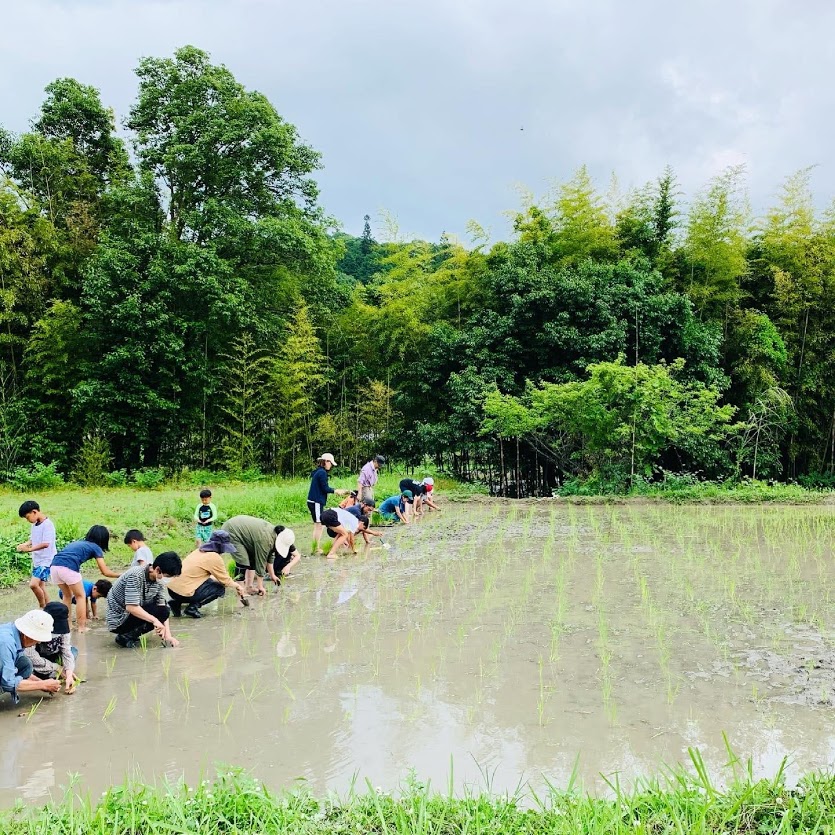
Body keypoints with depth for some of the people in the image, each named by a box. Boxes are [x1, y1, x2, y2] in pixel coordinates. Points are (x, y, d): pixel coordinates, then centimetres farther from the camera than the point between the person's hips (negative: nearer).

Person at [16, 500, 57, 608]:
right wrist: (25, 544, -3)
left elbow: (46, 544, -25)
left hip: (46, 561, -9)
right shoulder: (35, 524, 10)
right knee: (40, 586, 13)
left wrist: (29, 549, -20)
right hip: (37, 560, 9)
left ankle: (43, 607, -1)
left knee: (33, 584, -18)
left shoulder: (47, 524, -18)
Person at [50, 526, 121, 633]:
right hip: (68, 568, -6)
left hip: (55, 565, 6)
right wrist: (119, 575, 28)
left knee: (68, 595, 25)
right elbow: (105, 572, 13)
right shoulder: (96, 547, 13)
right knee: (81, 596, 12)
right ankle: (82, 627, 11)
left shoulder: (78, 542, 31)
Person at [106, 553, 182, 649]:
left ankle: (131, 634, 3)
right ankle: (125, 636, -9)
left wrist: (168, 635, -14)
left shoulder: (159, 583, -3)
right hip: (118, 620, -8)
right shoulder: (135, 576, -26)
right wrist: (155, 620, -35)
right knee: (158, 611, -20)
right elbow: (131, 607, -31)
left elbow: (163, 607, -5)